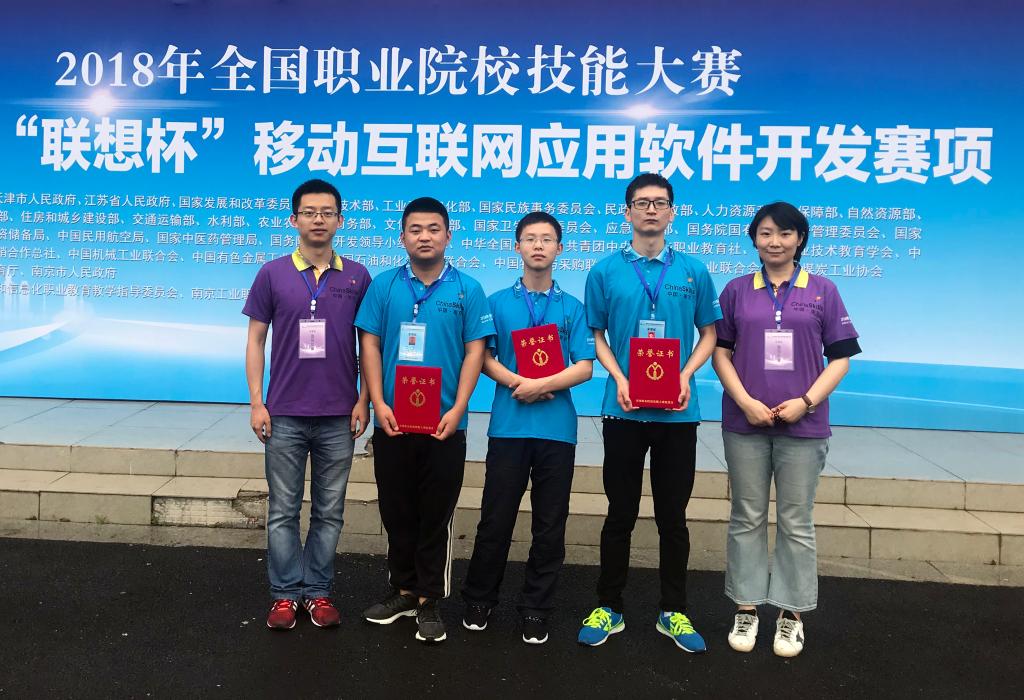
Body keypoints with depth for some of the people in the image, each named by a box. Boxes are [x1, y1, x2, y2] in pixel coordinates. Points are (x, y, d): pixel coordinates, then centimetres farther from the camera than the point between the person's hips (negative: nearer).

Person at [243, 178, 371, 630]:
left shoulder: (357, 276, 3)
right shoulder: (272, 274, 2)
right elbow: (255, 340, 3)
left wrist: (363, 400, -2)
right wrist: (256, 402, -3)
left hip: (339, 416, 1)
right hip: (284, 414, 0)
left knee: (329, 511, 9)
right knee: (283, 510, 7)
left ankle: (318, 591, 22)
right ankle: (285, 593, 20)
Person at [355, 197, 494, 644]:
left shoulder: (467, 289, 1)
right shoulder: (384, 286, 5)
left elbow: (475, 350, -3)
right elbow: (370, 344, 2)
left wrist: (457, 409, -12)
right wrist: (379, 403, -8)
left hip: (444, 424, -2)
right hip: (392, 422, 2)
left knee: (436, 516, 6)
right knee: (397, 512, 13)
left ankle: (429, 600, 20)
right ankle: (403, 590, 30)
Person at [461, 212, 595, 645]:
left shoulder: (572, 308, 8)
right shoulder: (498, 303, 8)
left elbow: (584, 367, 1)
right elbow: (484, 359, 4)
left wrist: (542, 385, -14)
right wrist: (517, 382, -13)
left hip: (558, 428, 1)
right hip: (508, 425, 0)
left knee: (550, 524, 6)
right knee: (496, 518, 5)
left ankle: (536, 609, 20)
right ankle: (479, 599, 24)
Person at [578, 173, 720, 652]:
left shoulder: (693, 271, 5)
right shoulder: (605, 271, 3)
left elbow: (708, 334, 9)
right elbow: (596, 336, 6)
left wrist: (686, 375, -8)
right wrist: (619, 379, -11)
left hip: (677, 412, 1)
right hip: (624, 410, -1)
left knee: (673, 517, 10)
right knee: (620, 514, 8)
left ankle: (674, 612, 24)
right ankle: (608, 608, 22)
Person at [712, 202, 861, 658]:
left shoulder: (823, 291, 4)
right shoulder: (736, 290, 5)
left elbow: (840, 357, 3)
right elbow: (720, 351, 4)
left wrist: (806, 402, -10)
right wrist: (745, 402, -9)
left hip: (802, 425, -1)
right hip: (745, 423, 1)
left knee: (796, 523, 7)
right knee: (747, 518, 9)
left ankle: (791, 614, 21)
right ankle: (746, 608, 21)